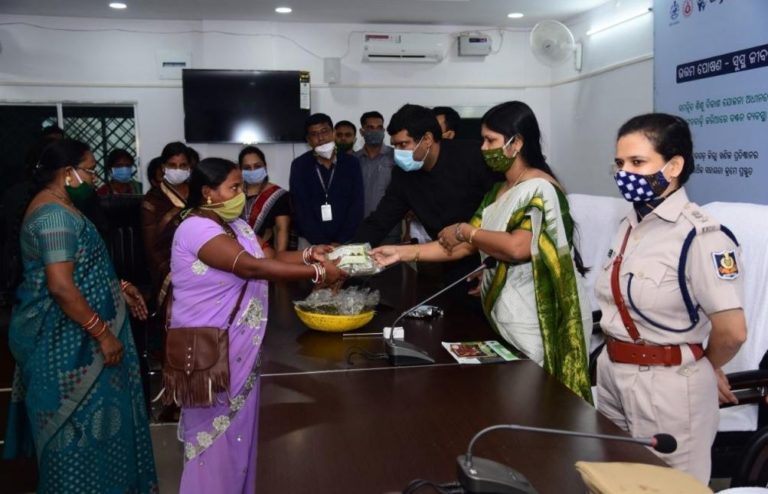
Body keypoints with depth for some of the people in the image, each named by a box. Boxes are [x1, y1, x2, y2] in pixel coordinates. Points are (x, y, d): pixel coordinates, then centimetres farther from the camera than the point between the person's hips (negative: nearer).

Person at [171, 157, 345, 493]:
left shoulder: (234, 224, 9)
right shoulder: (197, 228, -21)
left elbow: (269, 257, 4)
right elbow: (253, 267, -29)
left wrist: (309, 255, -14)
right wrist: (316, 272, -28)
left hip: (237, 345, 9)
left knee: (237, 423, 17)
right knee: (216, 428, 6)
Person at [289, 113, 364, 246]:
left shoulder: (351, 163, 1)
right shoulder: (299, 165, -1)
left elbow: (356, 205, -3)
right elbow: (301, 208, -7)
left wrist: (340, 242, -11)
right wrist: (321, 243, -14)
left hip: (346, 241, 0)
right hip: (310, 241, 0)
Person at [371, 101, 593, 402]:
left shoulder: (541, 189, -14)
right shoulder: (497, 193, 12)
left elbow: (518, 247, -27)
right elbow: (463, 247, 7)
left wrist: (465, 230, -14)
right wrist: (403, 253, 1)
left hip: (535, 322, -8)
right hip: (502, 316, 8)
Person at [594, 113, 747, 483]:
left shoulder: (700, 235, -19)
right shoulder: (630, 224, 6)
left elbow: (732, 331, -21)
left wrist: (702, 368, -3)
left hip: (667, 383, -8)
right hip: (612, 372, 8)